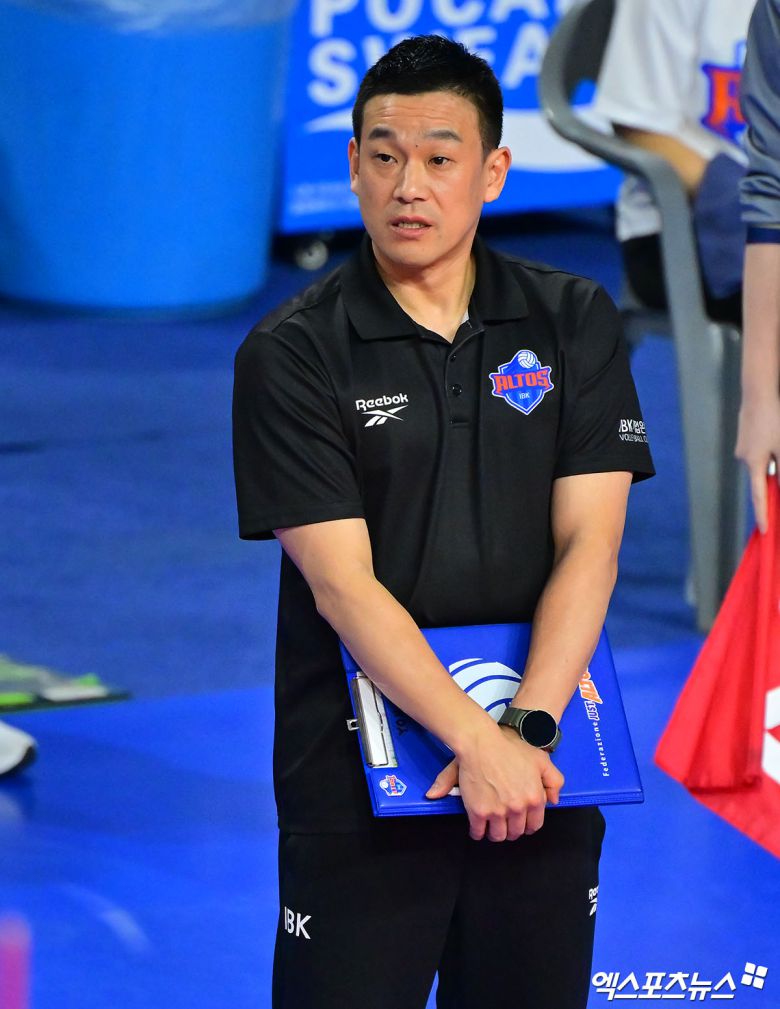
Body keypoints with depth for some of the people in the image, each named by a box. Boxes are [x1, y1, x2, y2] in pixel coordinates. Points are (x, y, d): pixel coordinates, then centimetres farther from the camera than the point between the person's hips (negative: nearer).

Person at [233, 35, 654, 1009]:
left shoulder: (574, 322, 3)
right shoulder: (290, 353, -5)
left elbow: (589, 545, -4)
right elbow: (342, 583, -12)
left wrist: (527, 730, -17)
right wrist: (477, 740, -22)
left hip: (539, 777, 2)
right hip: (357, 776, -2)